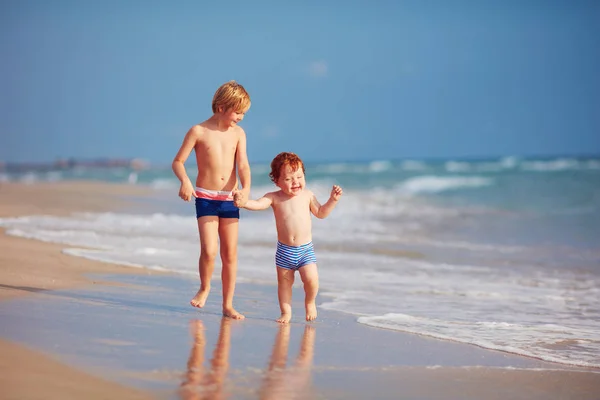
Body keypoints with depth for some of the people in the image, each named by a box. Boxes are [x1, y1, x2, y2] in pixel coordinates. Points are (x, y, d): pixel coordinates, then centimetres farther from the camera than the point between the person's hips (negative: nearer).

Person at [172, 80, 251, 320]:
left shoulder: (238, 133, 3)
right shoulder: (199, 132, -6)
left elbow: (243, 165, -5)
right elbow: (178, 161, -3)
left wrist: (246, 188, -24)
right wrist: (185, 181, -23)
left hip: (230, 199, 3)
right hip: (205, 198, -3)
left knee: (230, 254, 5)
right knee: (209, 251, -15)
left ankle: (228, 305, 14)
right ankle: (204, 288, 15)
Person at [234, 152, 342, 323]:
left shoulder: (307, 195, 2)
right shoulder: (275, 197, -5)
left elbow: (320, 213, 14)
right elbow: (257, 204, -19)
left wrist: (333, 200, 3)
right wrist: (244, 202, -38)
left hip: (306, 249, 0)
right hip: (284, 250, 0)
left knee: (311, 279, -14)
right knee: (284, 282, 7)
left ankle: (310, 302, 14)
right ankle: (286, 312, 22)